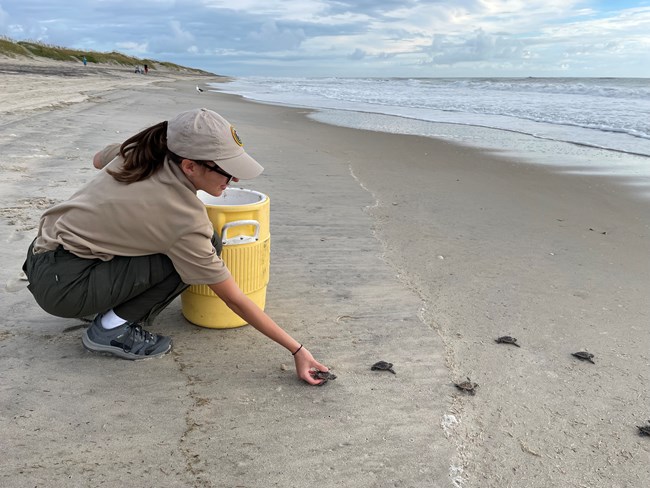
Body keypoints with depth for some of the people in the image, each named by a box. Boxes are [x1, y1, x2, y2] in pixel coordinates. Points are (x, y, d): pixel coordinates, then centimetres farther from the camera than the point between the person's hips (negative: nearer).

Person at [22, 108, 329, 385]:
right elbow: (234, 300, -18)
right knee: (207, 246, -15)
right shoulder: (186, 220, -24)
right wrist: (297, 350, -12)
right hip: (60, 285, -8)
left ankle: (101, 304, 15)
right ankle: (113, 328, -6)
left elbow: (98, 160, 21)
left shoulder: (138, 151, -4)